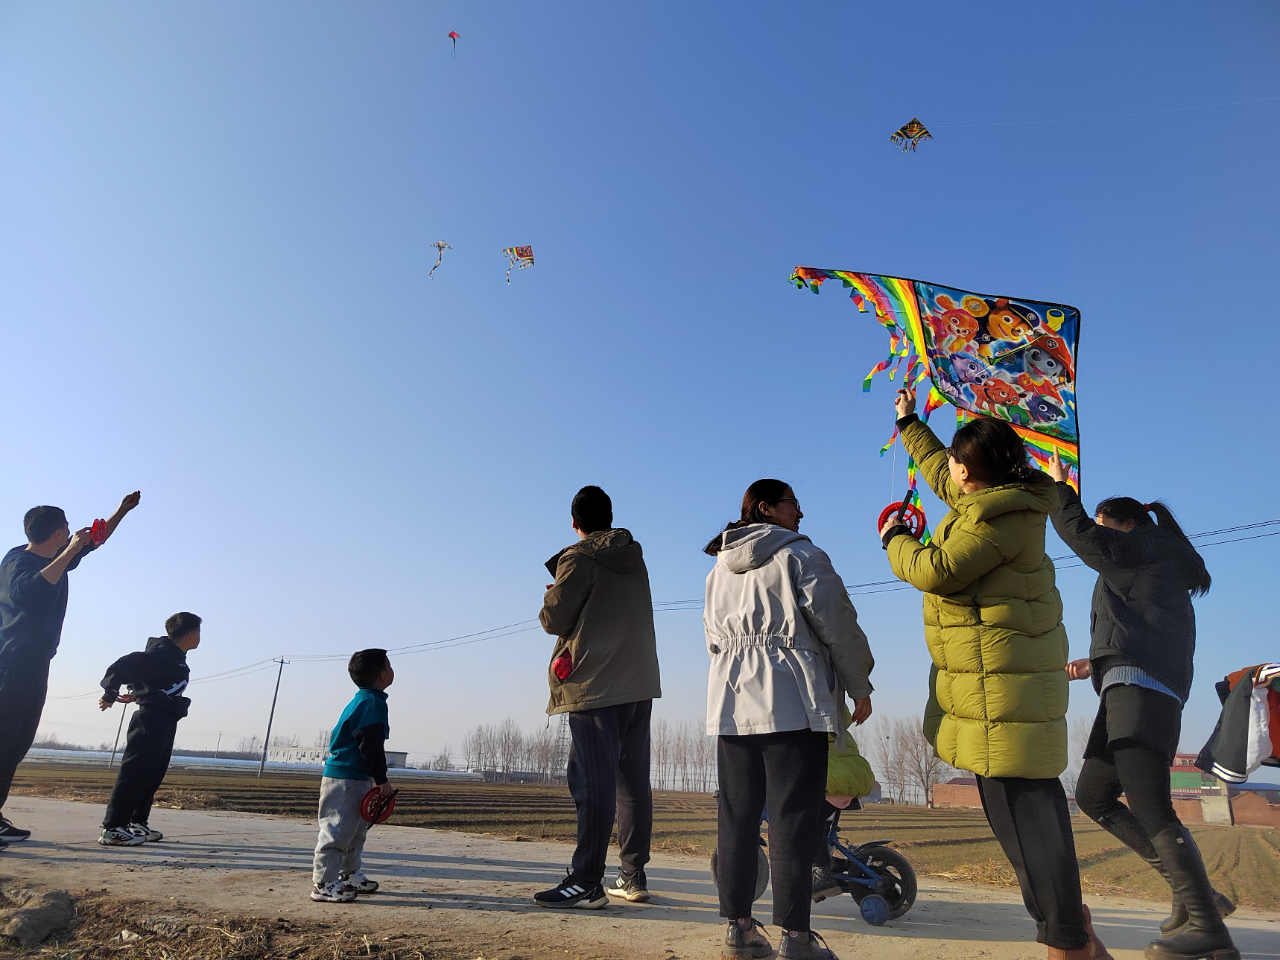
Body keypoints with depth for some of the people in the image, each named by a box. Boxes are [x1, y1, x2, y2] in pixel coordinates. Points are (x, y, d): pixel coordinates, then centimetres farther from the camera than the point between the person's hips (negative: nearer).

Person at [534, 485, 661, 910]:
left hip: (595, 687, -7)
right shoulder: (636, 560, 13)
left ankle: (586, 882, -2)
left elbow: (554, 619, -7)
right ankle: (634, 877, 16)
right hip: (641, 684, 7)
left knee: (593, 783, -5)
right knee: (633, 781, 11)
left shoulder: (579, 559, -8)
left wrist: (551, 596, 12)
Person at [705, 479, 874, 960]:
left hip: (731, 702, 6)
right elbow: (838, 624, -3)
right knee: (793, 819, -1)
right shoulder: (801, 555, -2)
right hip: (793, 703, -6)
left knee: (737, 817, 9)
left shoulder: (719, 569, 18)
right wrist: (859, 687, 7)